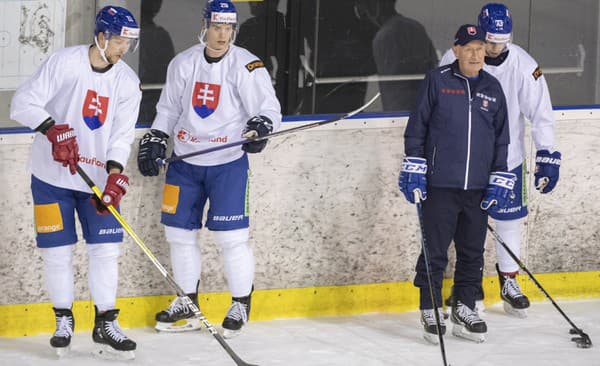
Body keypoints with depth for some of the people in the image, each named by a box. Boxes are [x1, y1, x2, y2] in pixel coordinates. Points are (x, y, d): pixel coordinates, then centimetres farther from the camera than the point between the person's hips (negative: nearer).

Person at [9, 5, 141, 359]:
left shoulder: (128, 82, -1)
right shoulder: (64, 62, -13)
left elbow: (122, 135, -5)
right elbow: (24, 103, -15)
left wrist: (115, 175, -21)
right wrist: (54, 130, -30)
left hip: (99, 177, 3)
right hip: (52, 175, -3)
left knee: (106, 247, -1)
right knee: (58, 249, 2)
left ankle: (106, 324, 8)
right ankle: (64, 321, 18)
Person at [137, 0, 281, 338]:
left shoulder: (247, 66, -11)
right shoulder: (183, 64, 3)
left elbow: (270, 108, -12)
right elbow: (169, 108, 14)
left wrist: (261, 126, -32)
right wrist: (154, 140, 5)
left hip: (228, 161, -5)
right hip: (185, 161, 5)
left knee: (230, 234, -7)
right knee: (179, 230, 8)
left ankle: (241, 304, 9)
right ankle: (188, 304, 21)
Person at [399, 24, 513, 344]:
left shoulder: (493, 89, 9)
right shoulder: (436, 81, -2)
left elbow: (501, 138, 14)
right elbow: (417, 125, 0)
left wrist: (499, 180, 8)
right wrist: (413, 167, -5)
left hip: (478, 187, 4)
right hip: (439, 184, -4)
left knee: (472, 251, 8)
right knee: (434, 251, 0)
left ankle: (464, 309, 19)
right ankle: (430, 311, 10)